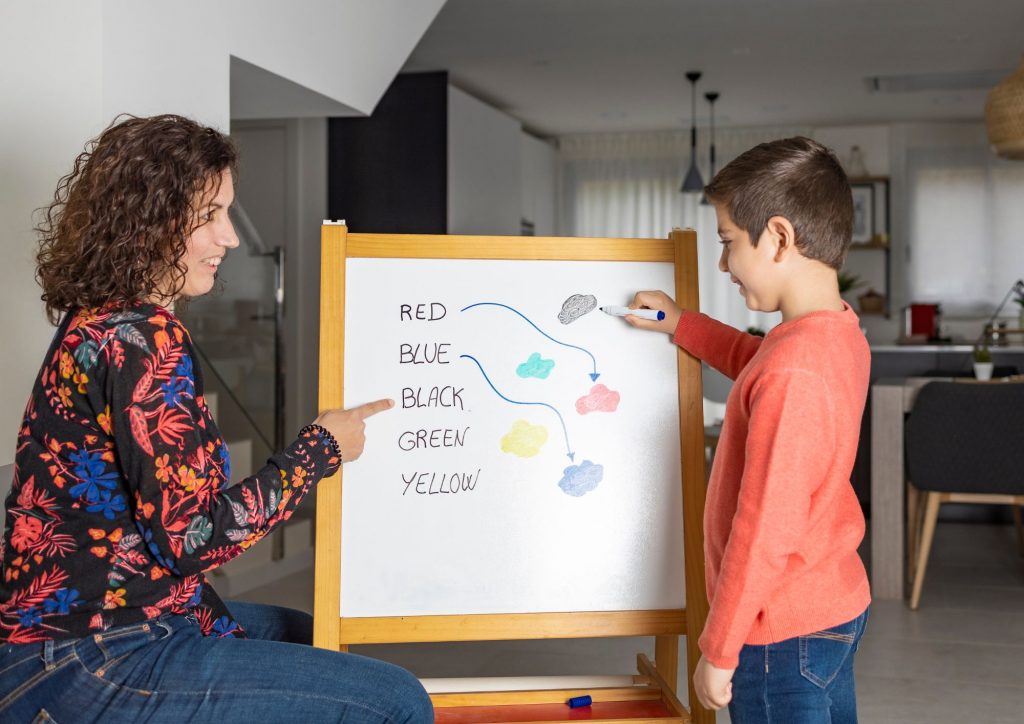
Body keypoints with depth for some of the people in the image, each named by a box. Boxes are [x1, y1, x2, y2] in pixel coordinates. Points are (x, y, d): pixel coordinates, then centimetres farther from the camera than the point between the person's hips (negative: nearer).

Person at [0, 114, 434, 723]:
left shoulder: (94, 320, 10)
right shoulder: (143, 338, -20)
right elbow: (191, 536, -22)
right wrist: (321, 449, -11)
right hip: (89, 668, -10)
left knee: (320, 638, 28)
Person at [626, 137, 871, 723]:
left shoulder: (791, 377, -29)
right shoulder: (842, 332, -1)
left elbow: (764, 531, -26)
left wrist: (719, 652, -17)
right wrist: (681, 324, 22)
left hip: (784, 633, -9)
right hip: (839, 605, 9)